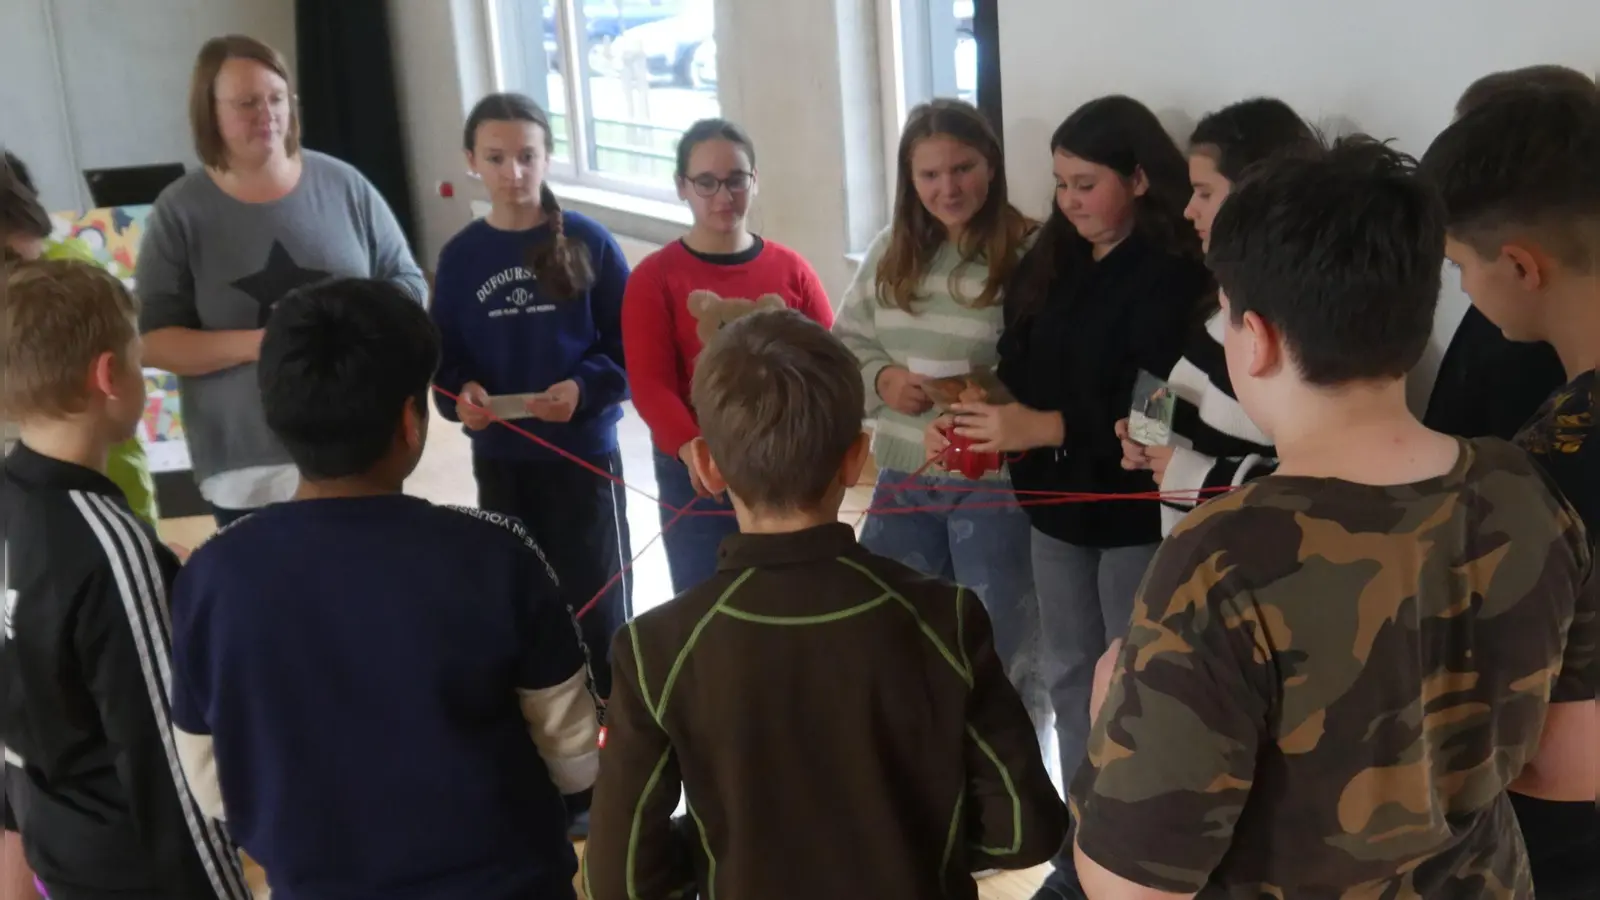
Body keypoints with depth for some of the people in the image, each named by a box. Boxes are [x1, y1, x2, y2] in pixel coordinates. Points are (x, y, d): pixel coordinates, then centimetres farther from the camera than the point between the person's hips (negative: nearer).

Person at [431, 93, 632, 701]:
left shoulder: (589, 243, -7)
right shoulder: (460, 256, 0)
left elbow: (631, 345, -6)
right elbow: (444, 357, 4)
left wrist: (584, 387, -23)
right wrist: (461, 394, -17)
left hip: (584, 451, -2)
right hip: (498, 458, 3)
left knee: (595, 598, 8)